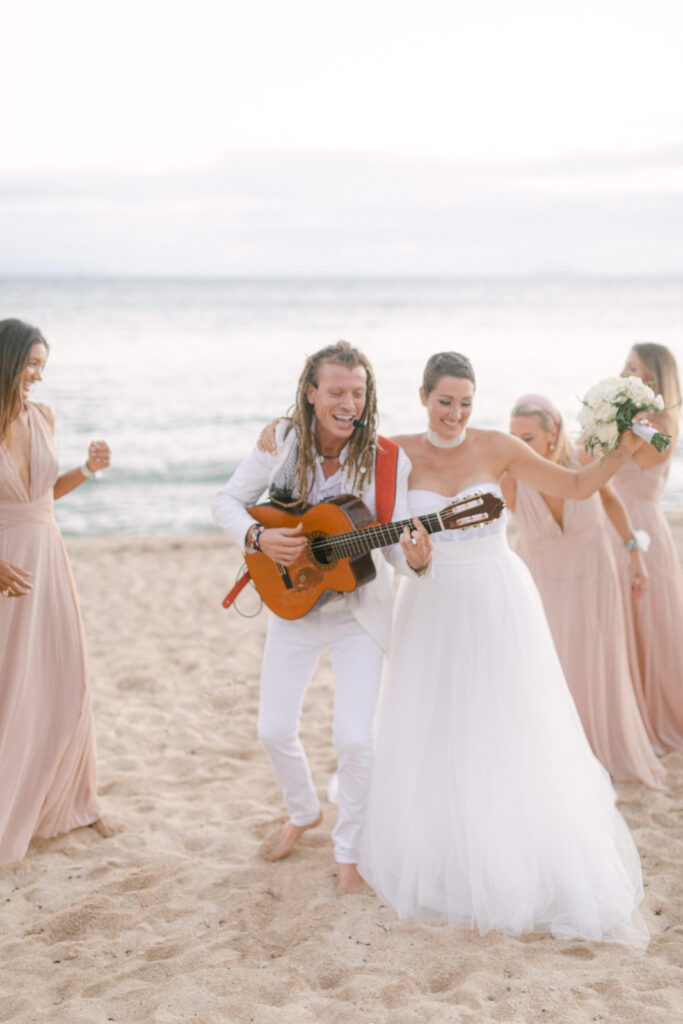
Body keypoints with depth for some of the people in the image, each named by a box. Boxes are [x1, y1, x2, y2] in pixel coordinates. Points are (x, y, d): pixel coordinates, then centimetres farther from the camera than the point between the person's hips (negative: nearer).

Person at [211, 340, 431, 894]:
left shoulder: (386, 460, -18)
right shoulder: (282, 442, -13)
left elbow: (396, 543, -17)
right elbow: (227, 501, -4)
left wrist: (416, 558, -40)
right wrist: (258, 536, -23)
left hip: (360, 611, -2)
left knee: (355, 737, -9)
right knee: (274, 729, 9)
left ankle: (350, 850, 17)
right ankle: (304, 813, 42)